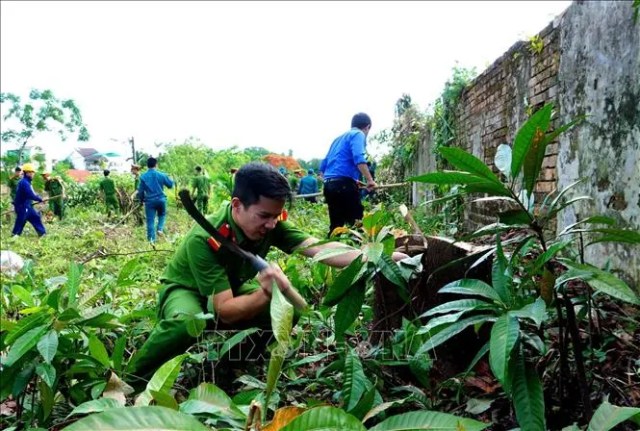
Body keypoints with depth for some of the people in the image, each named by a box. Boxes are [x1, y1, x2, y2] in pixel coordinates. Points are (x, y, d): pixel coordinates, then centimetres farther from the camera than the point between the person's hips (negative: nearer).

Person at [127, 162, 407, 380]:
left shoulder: (270, 225, -21)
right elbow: (226, 311, -37)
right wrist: (266, 293, -56)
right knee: (187, 323, -41)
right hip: (186, 291, -5)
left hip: (231, 289, 5)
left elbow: (319, 248, -30)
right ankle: (130, 380, -13)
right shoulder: (203, 239, -36)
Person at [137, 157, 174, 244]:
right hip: (161, 199, 0)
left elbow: (140, 190, 2)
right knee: (162, 214, 25)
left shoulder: (143, 176, -2)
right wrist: (166, 177, 27)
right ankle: (160, 228, 2)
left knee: (150, 220, 3)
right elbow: (170, 185, 8)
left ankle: (151, 239, 0)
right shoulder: (161, 175, -3)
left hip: (149, 201, 0)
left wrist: (141, 200, 18)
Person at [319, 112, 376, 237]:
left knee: (335, 225, 9)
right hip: (344, 184, -8)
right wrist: (370, 180, -19)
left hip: (329, 185, 8)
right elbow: (358, 158, -18)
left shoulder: (339, 138, 26)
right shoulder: (358, 135, 3)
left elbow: (323, 166, 25)